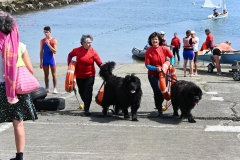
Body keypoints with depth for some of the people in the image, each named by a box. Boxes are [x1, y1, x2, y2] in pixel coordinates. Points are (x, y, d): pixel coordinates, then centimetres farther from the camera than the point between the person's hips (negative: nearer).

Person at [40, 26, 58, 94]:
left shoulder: (54, 40, -4)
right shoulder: (42, 41, 5)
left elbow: (55, 51, -10)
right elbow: (41, 52, 6)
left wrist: (48, 44, -19)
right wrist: (41, 62, 3)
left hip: (51, 58, -3)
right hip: (45, 59, 3)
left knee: (54, 74, 1)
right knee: (46, 74, 7)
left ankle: (55, 88, 5)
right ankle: (47, 88, 13)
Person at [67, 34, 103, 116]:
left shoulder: (93, 52, -13)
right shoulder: (77, 50, -5)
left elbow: (100, 63, -15)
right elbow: (70, 55, 14)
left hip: (89, 75, -3)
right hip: (79, 76, 3)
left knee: (88, 92, -9)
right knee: (81, 91, 15)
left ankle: (86, 109, -4)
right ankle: (86, 105, 39)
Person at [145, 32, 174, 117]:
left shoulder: (164, 49, -7)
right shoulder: (148, 51, -14)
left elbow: (172, 57, 10)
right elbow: (147, 65, -14)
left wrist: (171, 66, -3)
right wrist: (156, 68, -28)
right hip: (153, 75, -3)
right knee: (157, 92, -12)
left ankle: (159, 105, 39)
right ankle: (159, 110, 0)